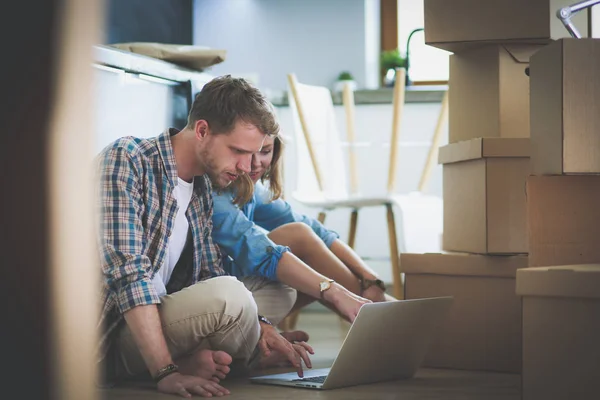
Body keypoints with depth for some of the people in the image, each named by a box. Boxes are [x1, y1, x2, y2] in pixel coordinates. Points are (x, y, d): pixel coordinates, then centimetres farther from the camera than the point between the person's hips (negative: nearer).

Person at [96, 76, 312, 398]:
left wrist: (260, 327, -5)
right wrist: (166, 372, -31)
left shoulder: (203, 189, 11)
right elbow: (127, 272, -25)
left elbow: (210, 275, 14)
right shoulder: (126, 160, -15)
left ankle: (198, 360, -6)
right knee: (228, 297, -30)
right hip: (113, 333, -9)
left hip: (160, 319, 9)